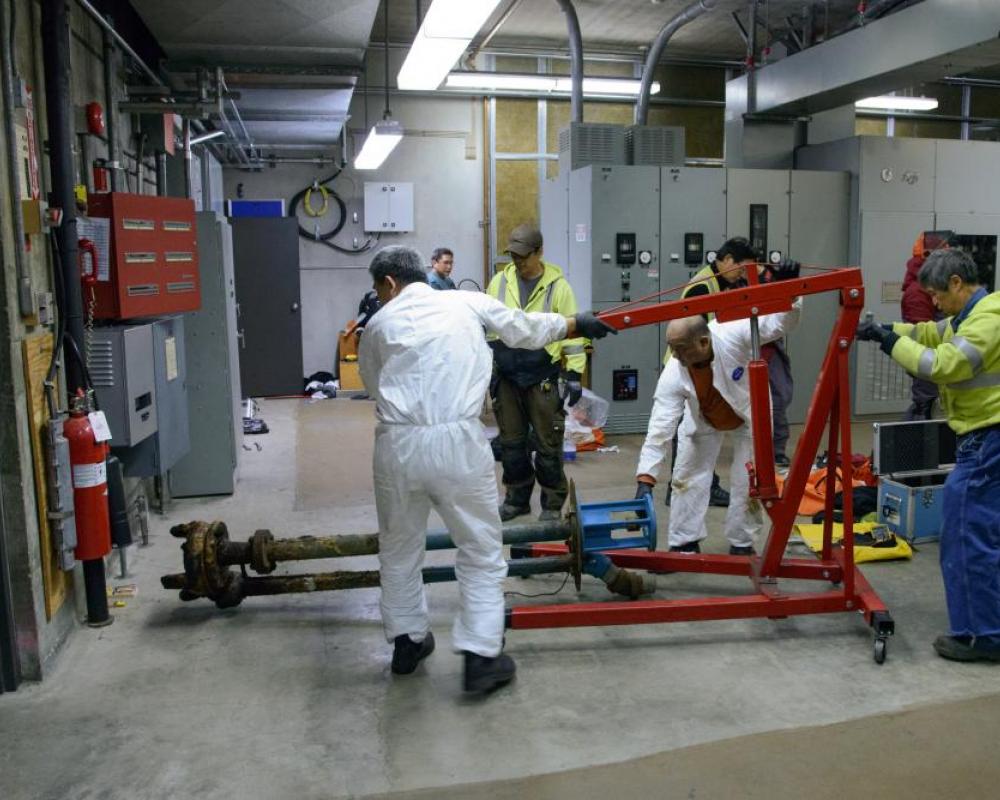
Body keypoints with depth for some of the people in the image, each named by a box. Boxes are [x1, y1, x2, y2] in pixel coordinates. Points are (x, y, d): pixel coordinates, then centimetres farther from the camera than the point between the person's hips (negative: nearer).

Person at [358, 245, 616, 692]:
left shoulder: (378, 324, 13)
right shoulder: (466, 302, 11)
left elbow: (374, 386, 18)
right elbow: (527, 330, 23)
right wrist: (578, 324, 38)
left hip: (397, 442, 2)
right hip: (456, 441, -2)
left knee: (399, 547, 22)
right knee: (482, 551, 11)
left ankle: (407, 642, 34)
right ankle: (481, 657, 9)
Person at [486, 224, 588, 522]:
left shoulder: (557, 286, -5)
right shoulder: (500, 282, 5)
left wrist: (575, 374, -8)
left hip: (542, 378, -4)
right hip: (506, 377, 4)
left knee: (547, 443, 3)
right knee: (511, 442, 12)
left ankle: (552, 503, 17)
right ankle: (516, 498, 27)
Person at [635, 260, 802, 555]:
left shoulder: (734, 335, -40)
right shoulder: (672, 374, -33)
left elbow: (780, 322, -28)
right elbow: (660, 427, -33)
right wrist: (645, 478, -37)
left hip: (750, 417, -1)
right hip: (702, 421, 2)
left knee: (748, 482, 0)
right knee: (686, 477, 1)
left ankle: (741, 544, 20)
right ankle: (684, 544, 15)